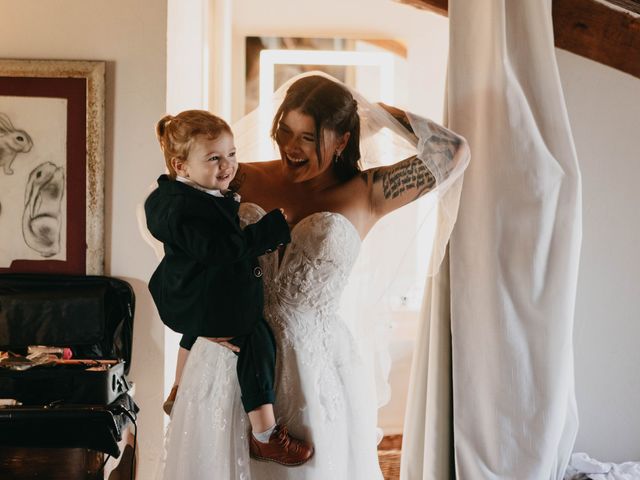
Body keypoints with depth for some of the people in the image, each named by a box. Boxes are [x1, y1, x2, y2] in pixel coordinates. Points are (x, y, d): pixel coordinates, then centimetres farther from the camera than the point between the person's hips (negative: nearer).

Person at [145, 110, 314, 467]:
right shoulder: (187, 210, -30)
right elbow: (225, 248, -35)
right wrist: (276, 226, -31)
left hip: (189, 299, 11)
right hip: (206, 303, -11)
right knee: (257, 337, -16)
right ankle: (265, 435, -14)